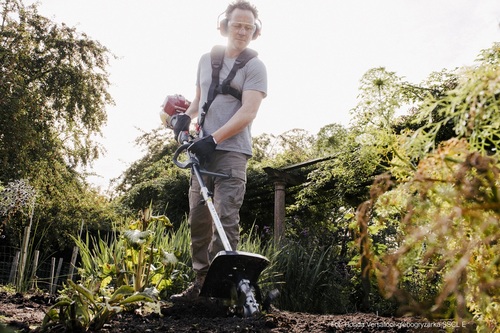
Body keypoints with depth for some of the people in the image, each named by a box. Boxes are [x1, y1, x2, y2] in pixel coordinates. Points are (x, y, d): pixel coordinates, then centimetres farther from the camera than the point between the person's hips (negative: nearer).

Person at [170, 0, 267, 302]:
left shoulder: (254, 67, 0)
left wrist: (213, 139, -20)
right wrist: (187, 115, 8)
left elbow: (248, 112, -12)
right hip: (203, 150, 6)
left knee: (226, 218, -11)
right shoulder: (206, 59, 17)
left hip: (231, 152, -6)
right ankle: (201, 282, 15)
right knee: (198, 218, 6)